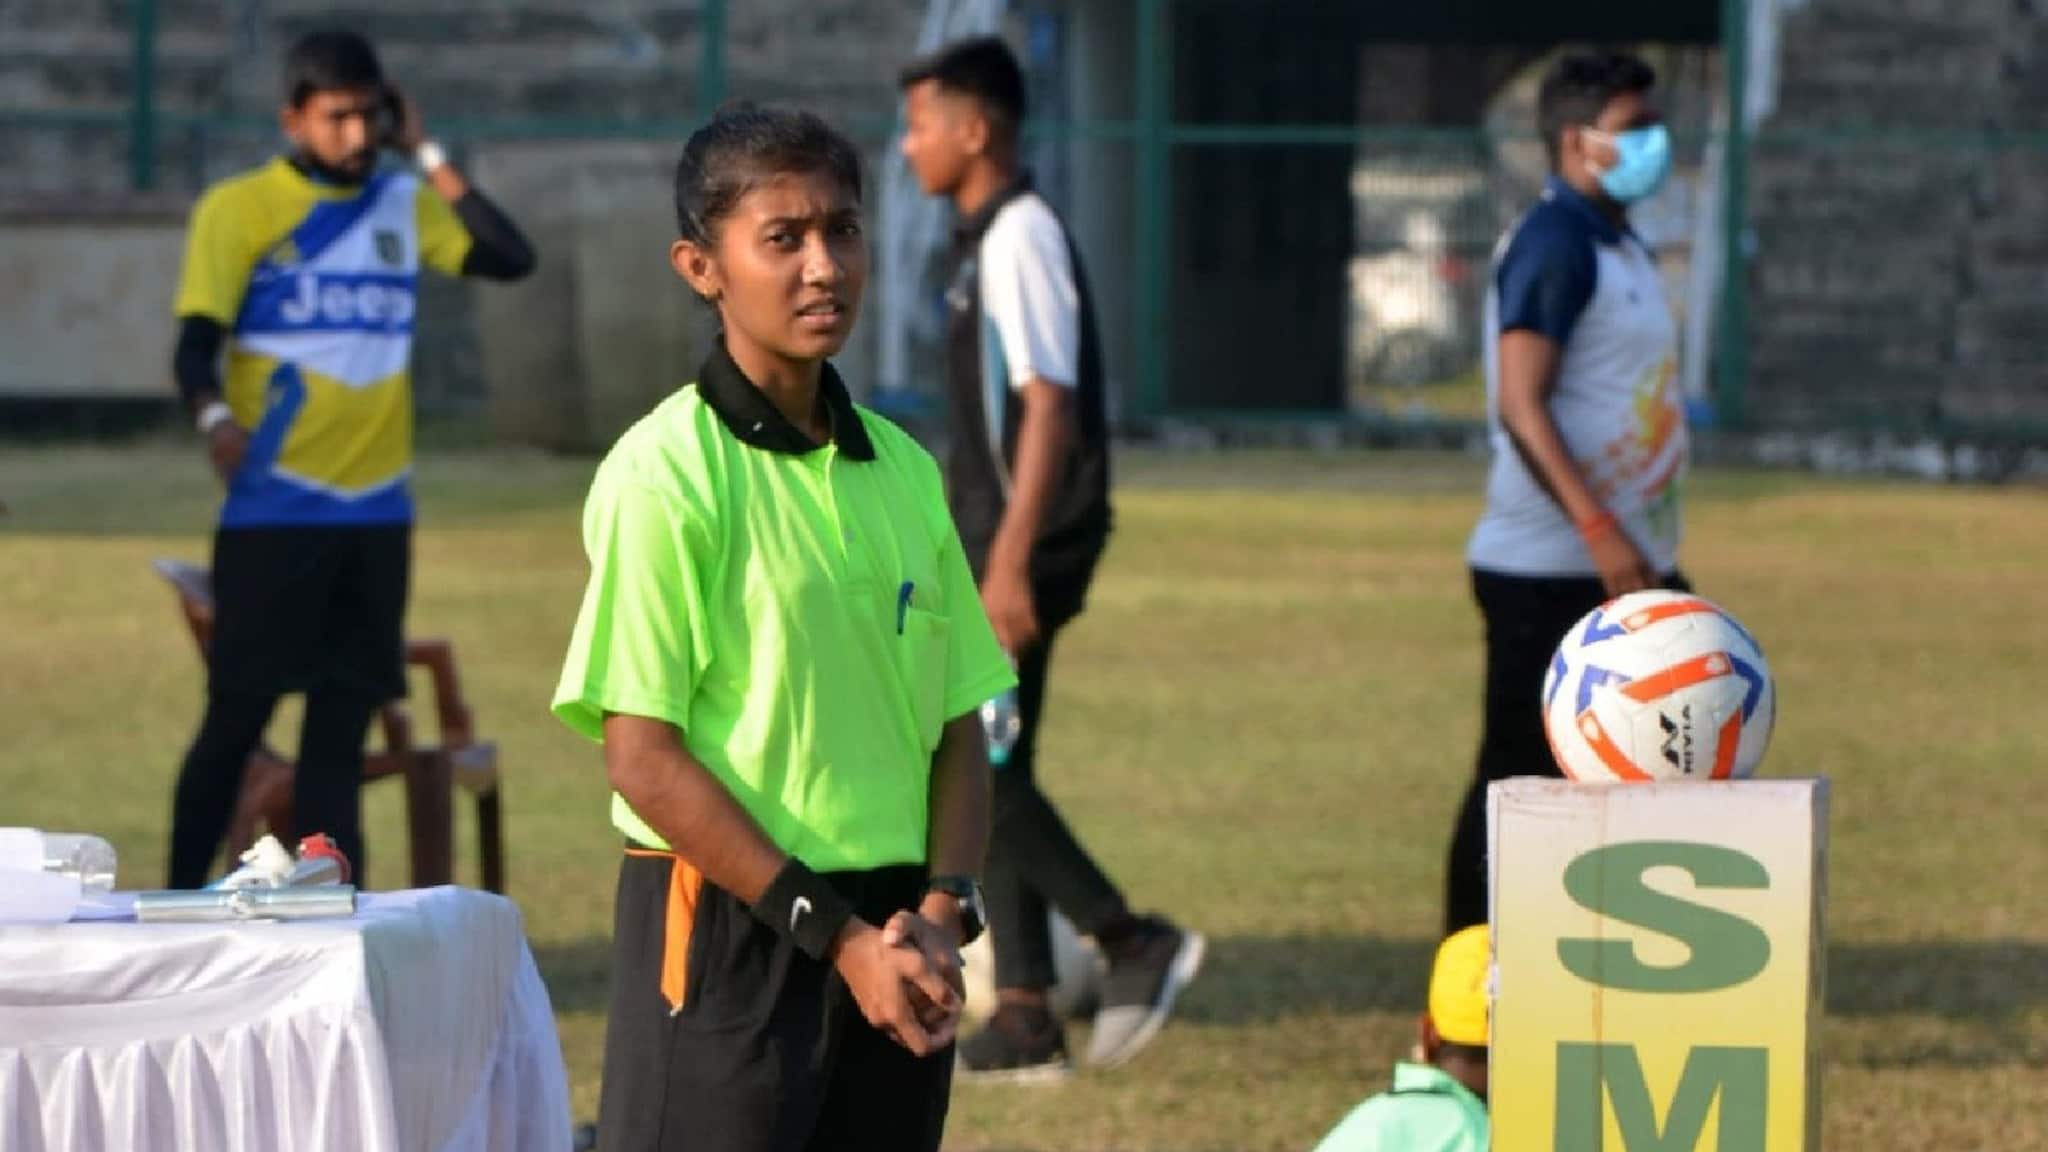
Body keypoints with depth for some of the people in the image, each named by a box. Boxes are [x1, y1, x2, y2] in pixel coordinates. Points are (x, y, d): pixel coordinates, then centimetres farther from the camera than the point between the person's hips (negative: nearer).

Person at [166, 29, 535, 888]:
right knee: (237, 715, -4)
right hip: (273, 512, -4)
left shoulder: (403, 204, 12)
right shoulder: (239, 209, -2)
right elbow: (196, 342, -10)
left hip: (378, 513, 4)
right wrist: (215, 416, -31)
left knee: (343, 722, 5)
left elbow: (509, 259, 1)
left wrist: (426, 156, 0)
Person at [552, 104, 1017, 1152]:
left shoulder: (903, 471, 10)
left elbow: (959, 727, 13)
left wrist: (940, 915, -4)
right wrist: (839, 936, -14)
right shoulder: (664, 472, -9)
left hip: (888, 939, 6)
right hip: (726, 936, -6)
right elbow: (642, 756, -13)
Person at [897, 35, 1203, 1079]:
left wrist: (1009, 563, -25)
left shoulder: (1022, 240, -15)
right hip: (986, 543, 10)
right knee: (986, 775, 9)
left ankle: (1132, 942, -5)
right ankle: (1025, 1020, 10)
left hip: (1027, 546, -10)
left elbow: (1048, 408, -21)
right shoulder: (981, 240, 15)